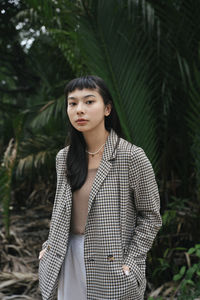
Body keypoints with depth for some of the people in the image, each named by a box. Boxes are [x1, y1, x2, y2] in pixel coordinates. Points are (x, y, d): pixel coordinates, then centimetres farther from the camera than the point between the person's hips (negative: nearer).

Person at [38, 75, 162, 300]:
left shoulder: (131, 157, -13)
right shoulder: (64, 157, 3)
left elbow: (150, 216, -7)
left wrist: (130, 263, -12)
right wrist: (50, 245, 6)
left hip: (112, 269, -4)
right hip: (69, 259, 5)